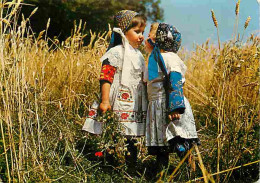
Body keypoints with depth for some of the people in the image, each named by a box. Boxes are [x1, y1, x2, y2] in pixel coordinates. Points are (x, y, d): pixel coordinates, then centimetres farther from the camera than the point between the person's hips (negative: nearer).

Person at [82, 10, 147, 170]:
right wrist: (105, 101, -22)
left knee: (131, 142, 10)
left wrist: (145, 103, 24)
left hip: (134, 107, 8)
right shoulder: (116, 53, -9)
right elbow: (106, 77, -15)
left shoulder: (138, 55, 17)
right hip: (118, 106, -8)